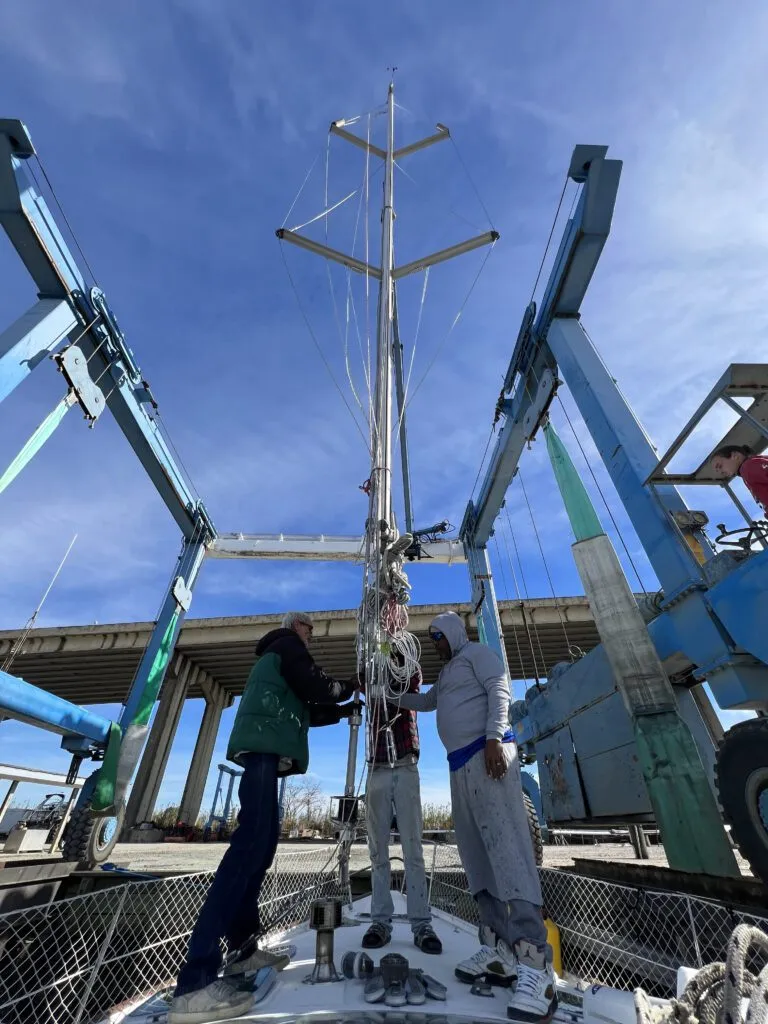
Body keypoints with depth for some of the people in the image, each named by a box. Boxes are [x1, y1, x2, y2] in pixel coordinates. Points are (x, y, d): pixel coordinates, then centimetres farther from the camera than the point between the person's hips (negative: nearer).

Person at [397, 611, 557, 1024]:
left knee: (506, 846, -17)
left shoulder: (477, 652, 3)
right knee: (476, 853, 3)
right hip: (460, 764, 9)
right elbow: (425, 702, 37)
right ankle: (499, 948, 6)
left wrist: (494, 738, -22)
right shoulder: (446, 673, 26)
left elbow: (499, 690, -10)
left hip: (486, 754, -9)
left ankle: (535, 961, -19)